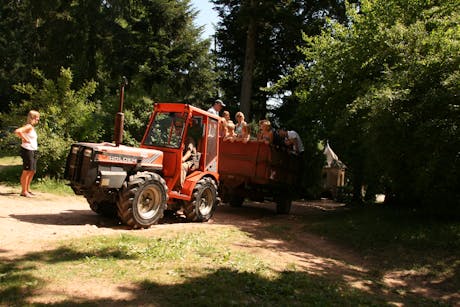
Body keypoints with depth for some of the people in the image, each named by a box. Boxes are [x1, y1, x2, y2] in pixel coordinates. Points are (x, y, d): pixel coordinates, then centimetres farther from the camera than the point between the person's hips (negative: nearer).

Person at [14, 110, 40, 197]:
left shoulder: (32, 127, 16)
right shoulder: (28, 126, -12)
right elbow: (17, 131, -28)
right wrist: (25, 139, -19)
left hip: (33, 151, 10)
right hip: (27, 150, -10)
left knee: (32, 171, 14)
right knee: (27, 171, -5)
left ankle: (27, 189, 25)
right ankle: (24, 191, 1)